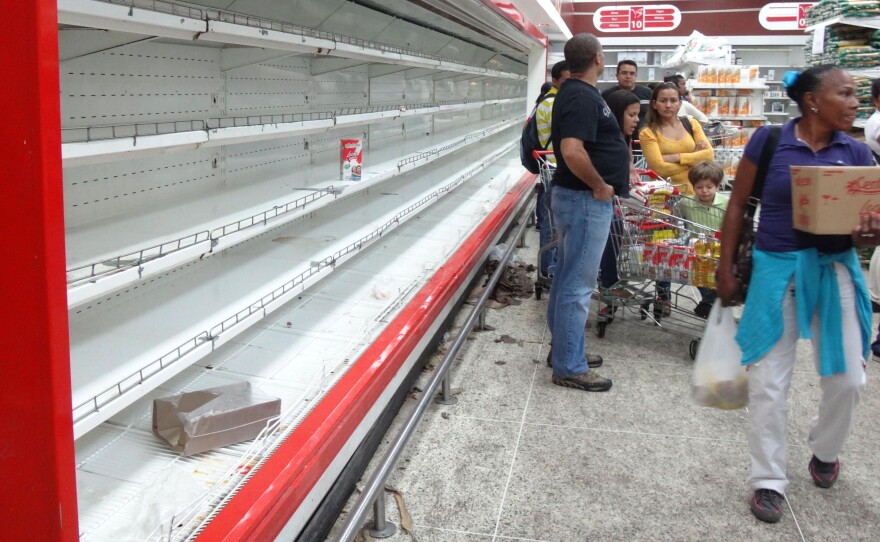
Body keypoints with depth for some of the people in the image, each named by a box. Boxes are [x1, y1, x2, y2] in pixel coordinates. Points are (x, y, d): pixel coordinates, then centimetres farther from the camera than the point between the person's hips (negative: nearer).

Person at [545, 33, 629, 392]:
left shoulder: (575, 92, 14)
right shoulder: (583, 97, -18)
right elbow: (572, 151, -31)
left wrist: (605, 179, 19)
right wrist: (600, 185, -18)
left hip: (575, 196, 11)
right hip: (586, 200, -11)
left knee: (568, 278, 17)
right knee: (577, 285, -5)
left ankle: (563, 349, 30)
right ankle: (569, 368, 3)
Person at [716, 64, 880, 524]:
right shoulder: (769, 141, -6)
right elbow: (737, 205, 0)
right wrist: (725, 270, -2)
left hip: (835, 269, 3)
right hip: (778, 268, -3)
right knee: (768, 381, 2)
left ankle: (825, 452, 39)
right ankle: (768, 480, 19)